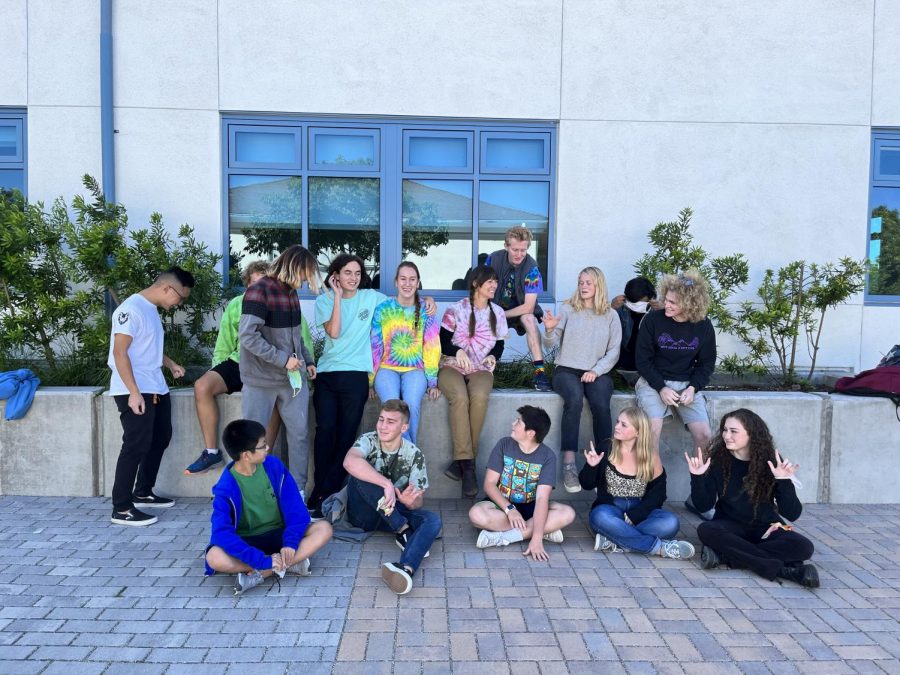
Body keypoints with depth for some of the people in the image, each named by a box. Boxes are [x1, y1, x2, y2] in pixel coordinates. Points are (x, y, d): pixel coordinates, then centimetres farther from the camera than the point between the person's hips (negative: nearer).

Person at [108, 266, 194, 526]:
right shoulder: (131, 309, -15)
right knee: (136, 446, -8)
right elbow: (120, 352, -21)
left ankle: (142, 493, 30)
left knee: (160, 439, 16)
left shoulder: (152, 309, 14)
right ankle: (121, 509, 1)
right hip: (135, 391, -10)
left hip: (156, 389, 10)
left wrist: (170, 364, 18)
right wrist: (133, 392, -25)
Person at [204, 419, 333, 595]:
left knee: (324, 529, -21)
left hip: (279, 536, 3)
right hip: (247, 543, -3)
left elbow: (295, 508, -7)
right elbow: (222, 534, -27)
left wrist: (290, 543, -23)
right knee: (214, 557, -33)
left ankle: (259, 574, -27)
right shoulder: (226, 487, -17)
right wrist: (263, 560, -34)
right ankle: (290, 563, -24)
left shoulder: (274, 465, -8)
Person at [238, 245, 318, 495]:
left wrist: (308, 360, 9)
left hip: (294, 377, 7)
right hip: (261, 380, -7)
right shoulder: (259, 291, -14)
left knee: (299, 434, 6)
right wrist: (283, 359, -20)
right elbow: (247, 336, -21)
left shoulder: (291, 292, 9)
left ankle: (298, 491, 16)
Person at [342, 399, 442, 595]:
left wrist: (410, 502, -34)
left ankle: (406, 568, -54)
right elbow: (349, 462, -38)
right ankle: (405, 532, -27)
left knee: (433, 520, -26)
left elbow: (418, 501, -8)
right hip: (364, 512, -1)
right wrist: (387, 484, -44)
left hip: (396, 513, 2)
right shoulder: (368, 441, -14)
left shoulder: (414, 455, -7)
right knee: (360, 473, -30)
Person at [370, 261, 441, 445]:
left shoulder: (425, 310, 4)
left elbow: (432, 347, 2)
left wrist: (432, 382, -3)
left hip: (415, 369, 0)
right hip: (387, 368, 0)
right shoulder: (383, 309, 4)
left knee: (412, 405, -30)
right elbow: (374, 346, 5)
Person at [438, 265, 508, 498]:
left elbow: (500, 344, 19)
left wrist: (493, 356, -4)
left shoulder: (497, 313, 14)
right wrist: (457, 351, -19)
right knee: (460, 397, -36)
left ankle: (461, 460, -27)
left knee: (479, 397, -35)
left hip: (481, 369, 2)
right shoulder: (456, 310, 3)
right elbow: (442, 341, 2)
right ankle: (467, 465, -34)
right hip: (452, 366, -2)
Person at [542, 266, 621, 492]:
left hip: (597, 372, 1)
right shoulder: (568, 309, 6)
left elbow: (613, 351, 6)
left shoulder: (610, 315, 10)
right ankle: (569, 464, -32)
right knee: (574, 399, -32)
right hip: (567, 369, -1)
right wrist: (549, 331, -22)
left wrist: (596, 371, -9)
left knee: (601, 404, -30)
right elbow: (550, 344, 1)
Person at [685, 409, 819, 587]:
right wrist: (697, 477, -24)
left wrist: (785, 482, -28)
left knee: (803, 547, -28)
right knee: (705, 530, -34)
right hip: (731, 527, 0)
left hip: (765, 527, 1)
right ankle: (781, 569, -31)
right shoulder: (717, 460, -9)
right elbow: (704, 505, -9)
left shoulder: (771, 461, -10)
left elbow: (792, 514, -13)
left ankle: (725, 554, -27)